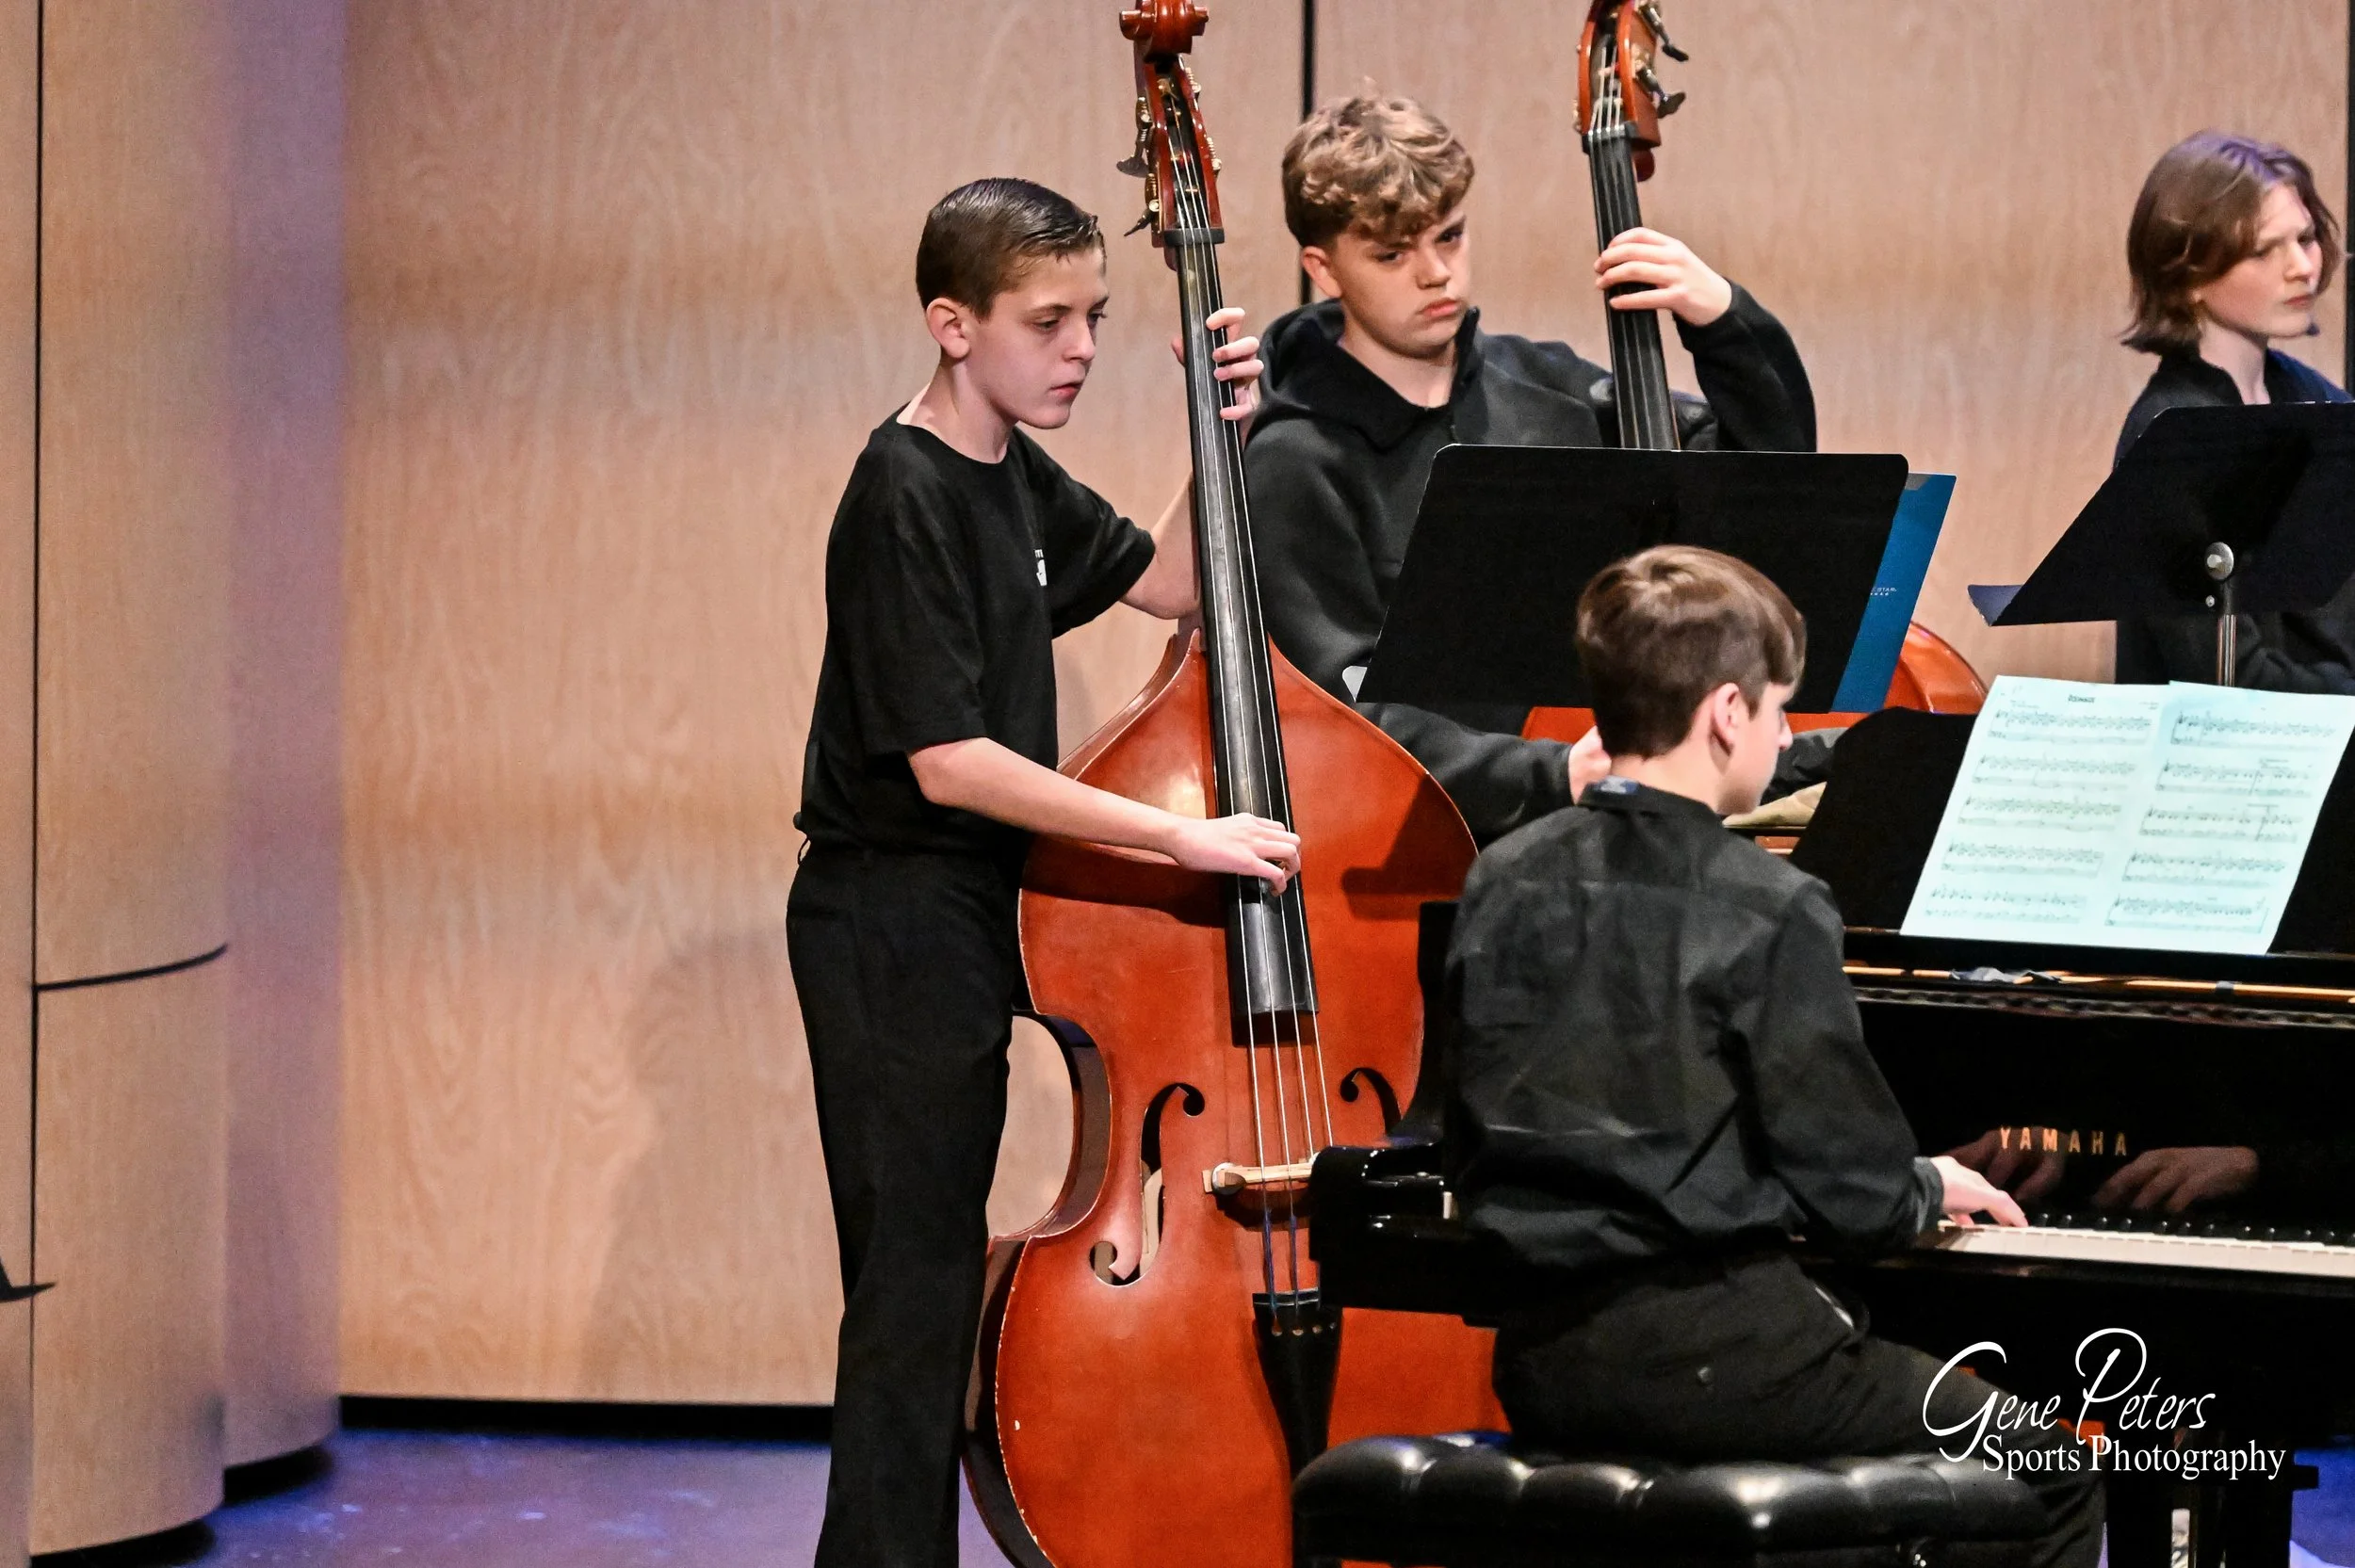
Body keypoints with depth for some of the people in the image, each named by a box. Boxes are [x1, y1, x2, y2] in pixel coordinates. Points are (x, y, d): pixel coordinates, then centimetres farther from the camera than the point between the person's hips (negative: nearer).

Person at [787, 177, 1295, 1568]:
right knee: (919, 1284, -10)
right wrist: (1180, 836, -25)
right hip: (893, 925, -9)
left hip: (970, 918, 9)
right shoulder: (905, 497, -17)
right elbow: (947, 759, -23)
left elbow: (1165, 579, 23)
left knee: (933, 1287, 13)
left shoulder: (1017, 479, 10)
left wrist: (1226, 426, 6)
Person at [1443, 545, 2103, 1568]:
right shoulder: (1770, 911, -14)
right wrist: (1932, 1189, 11)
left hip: (1541, 1366, 8)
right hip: (1712, 1358, -7)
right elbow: (1857, 1197, -13)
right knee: (2056, 1479, 6)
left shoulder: (1503, 884, 5)